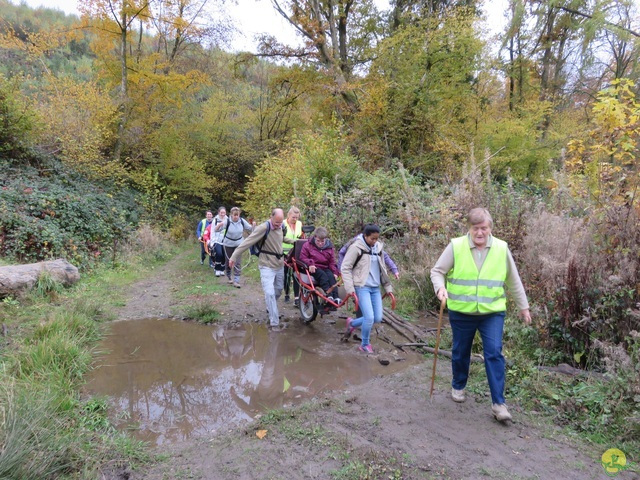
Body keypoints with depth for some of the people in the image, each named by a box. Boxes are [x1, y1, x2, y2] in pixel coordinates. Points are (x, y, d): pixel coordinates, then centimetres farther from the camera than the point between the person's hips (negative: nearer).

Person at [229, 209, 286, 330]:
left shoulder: (281, 227, 1)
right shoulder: (263, 228, -21)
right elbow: (247, 242, -24)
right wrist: (234, 256, -26)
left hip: (279, 265, 7)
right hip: (267, 266, -7)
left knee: (278, 290, 21)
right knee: (270, 293, -14)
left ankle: (271, 309, 47)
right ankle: (274, 322, -5)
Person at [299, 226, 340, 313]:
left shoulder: (329, 247, 10)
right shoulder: (308, 245, 1)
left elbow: (332, 262, 13)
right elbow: (303, 258, 0)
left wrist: (335, 272, -3)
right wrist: (310, 263, -20)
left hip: (325, 268, 3)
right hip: (313, 269, -3)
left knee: (331, 276, -29)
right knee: (322, 275, -33)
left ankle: (336, 298, -40)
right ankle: (329, 295, -49)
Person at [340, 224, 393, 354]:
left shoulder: (378, 247, 8)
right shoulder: (356, 247, -11)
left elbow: (382, 268, 18)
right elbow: (345, 268, -10)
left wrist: (388, 287, 16)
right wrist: (350, 288, -17)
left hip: (375, 288, 7)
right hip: (362, 287, -7)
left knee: (378, 318, 5)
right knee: (369, 317, -13)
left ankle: (352, 323, 30)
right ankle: (365, 344, 12)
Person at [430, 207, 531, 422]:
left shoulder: (501, 248, -1)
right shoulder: (456, 246, -9)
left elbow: (513, 281, 9)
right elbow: (437, 271, -3)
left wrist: (523, 306, 13)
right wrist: (440, 287, -24)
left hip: (492, 313, 0)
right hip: (461, 313, 0)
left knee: (494, 354, -7)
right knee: (460, 352, 15)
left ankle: (498, 403, 3)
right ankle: (458, 386, 39)